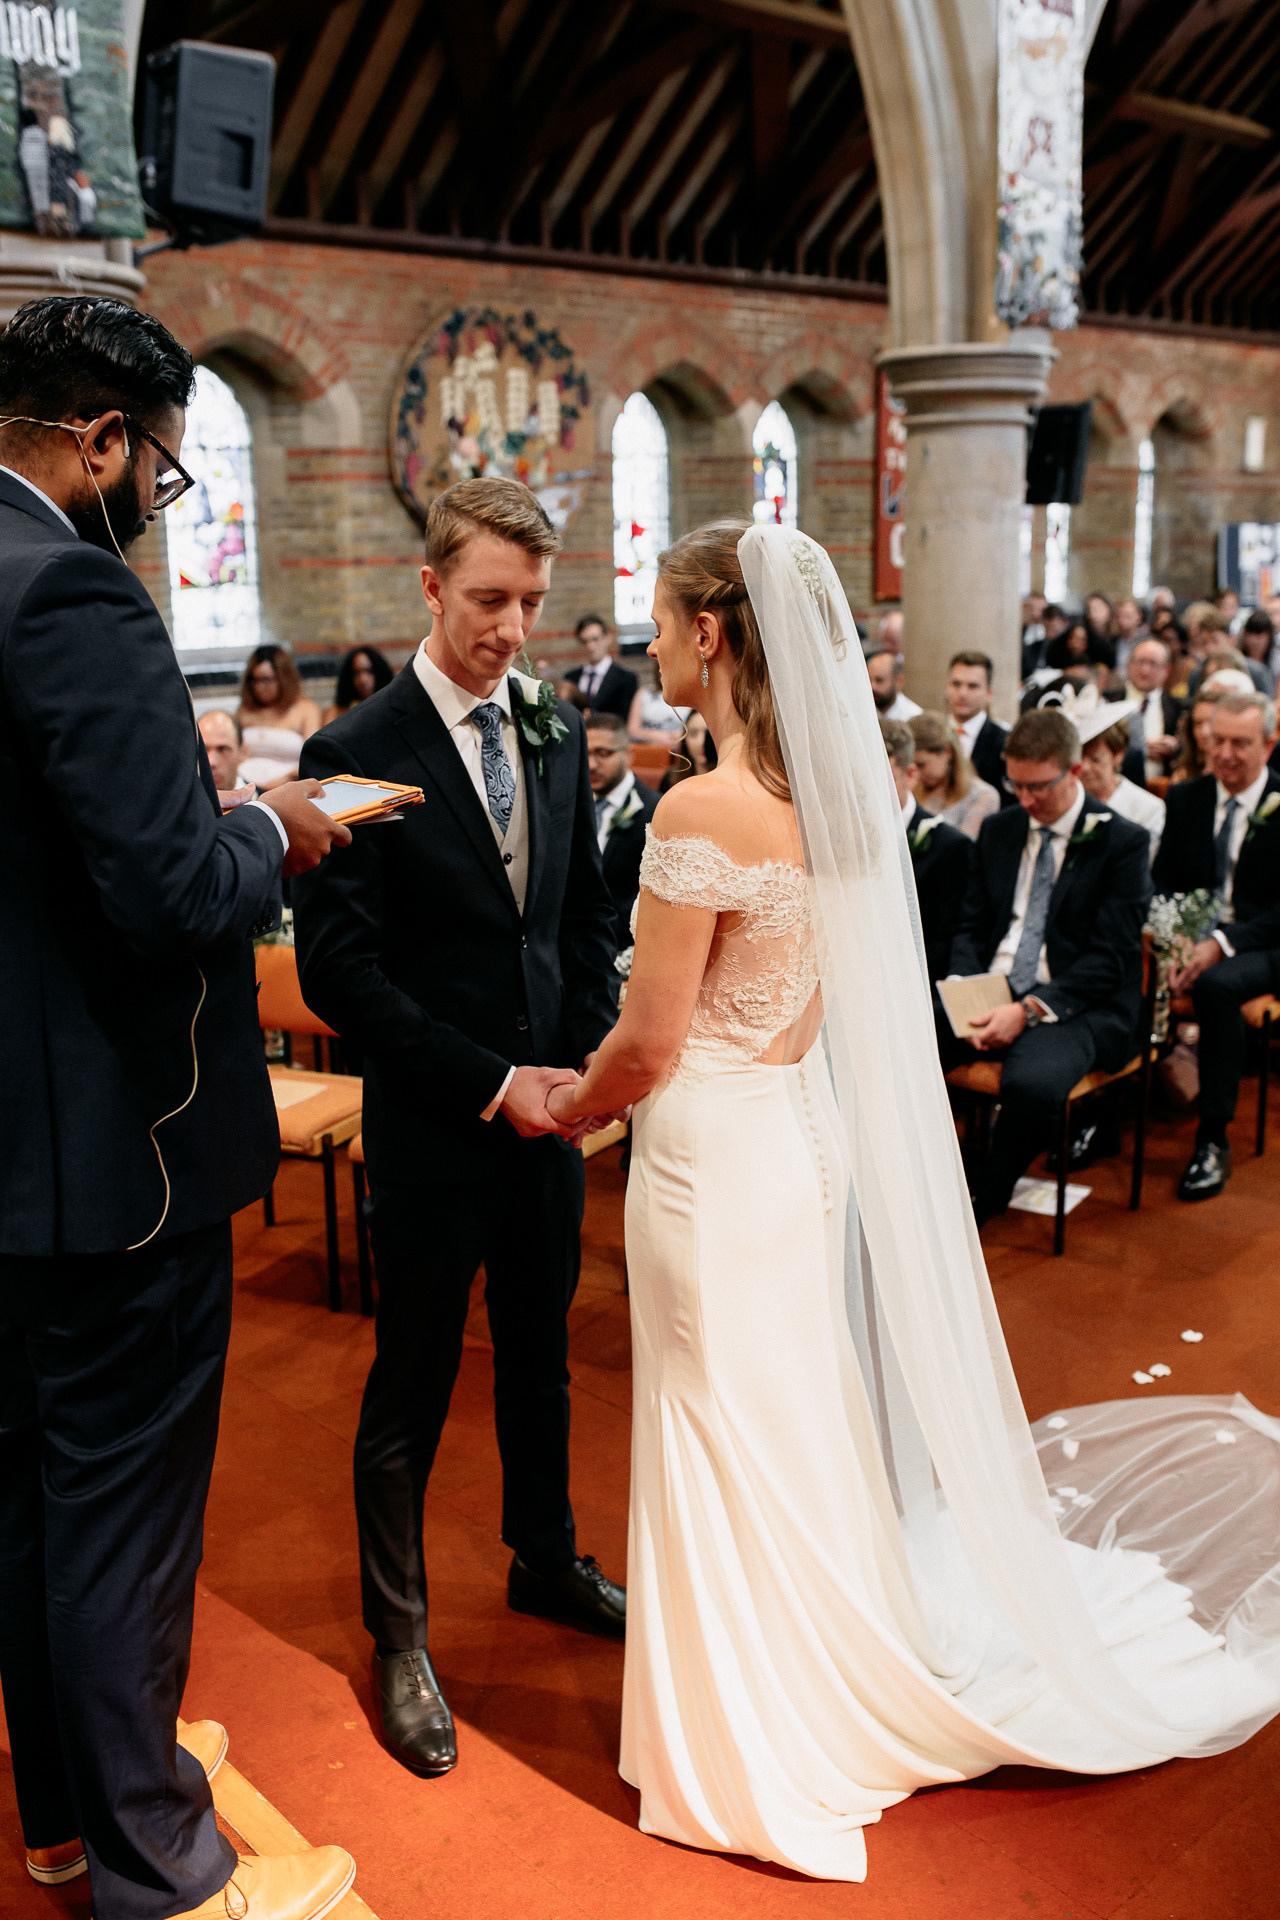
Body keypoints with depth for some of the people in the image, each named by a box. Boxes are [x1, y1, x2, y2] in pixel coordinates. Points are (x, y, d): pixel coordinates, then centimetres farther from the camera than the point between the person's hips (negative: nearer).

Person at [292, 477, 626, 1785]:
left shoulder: (559, 735, 5)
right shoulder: (356, 755, -15)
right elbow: (338, 974, -18)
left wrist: (585, 1064, -2)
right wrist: (491, 1083, -18)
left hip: (550, 1115, 6)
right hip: (431, 1135, -6)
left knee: (540, 1361, 22)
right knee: (410, 1394, 10)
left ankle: (546, 1562, 44)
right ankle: (399, 1637, 29)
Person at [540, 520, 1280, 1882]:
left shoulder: (705, 812, -24)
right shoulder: (836, 788, 1)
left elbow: (651, 1042, -20)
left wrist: (569, 1106, 1)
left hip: (716, 1153, -8)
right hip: (809, 1126, 8)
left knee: (728, 1435, 8)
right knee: (800, 1417, 23)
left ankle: (753, 1747, 28)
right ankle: (840, 1687, 45)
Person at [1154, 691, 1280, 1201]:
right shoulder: (1186, 799, 10)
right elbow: (1162, 883, 8)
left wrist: (1222, 944, -24)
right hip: (1193, 937, 4)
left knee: (1217, 984, -37)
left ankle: (1213, 1141, -26)